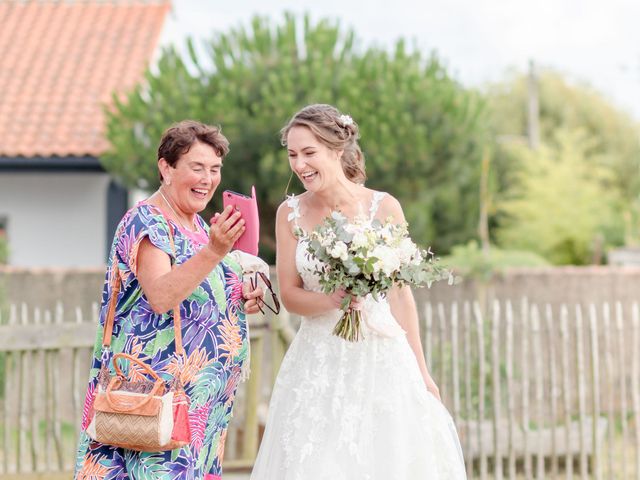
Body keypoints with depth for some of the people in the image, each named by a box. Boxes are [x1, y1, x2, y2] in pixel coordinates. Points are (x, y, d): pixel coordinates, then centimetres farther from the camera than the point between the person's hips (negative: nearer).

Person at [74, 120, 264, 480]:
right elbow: (161, 297, -27)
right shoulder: (146, 222, -12)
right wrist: (214, 251, -36)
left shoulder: (197, 224, 15)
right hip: (160, 389, -9)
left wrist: (242, 299, 7)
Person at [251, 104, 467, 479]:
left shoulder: (383, 207, -6)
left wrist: (420, 371, 3)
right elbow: (290, 295, 2)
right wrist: (332, 301, -19)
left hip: (381, 356, -2)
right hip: (318, 362, 2)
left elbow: (401, 293, 0)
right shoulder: (291, 214, 1)